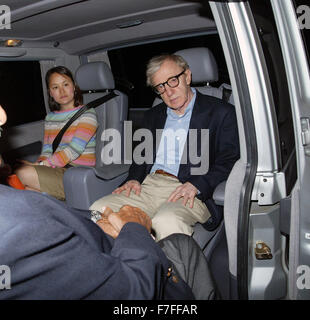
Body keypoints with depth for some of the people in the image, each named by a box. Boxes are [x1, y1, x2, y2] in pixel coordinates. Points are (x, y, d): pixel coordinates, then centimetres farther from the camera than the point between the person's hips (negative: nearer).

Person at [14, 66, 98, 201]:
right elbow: (46, 151, 13)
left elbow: (74, 150, -13)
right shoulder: (50, 118, 19)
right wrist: (40, 164, -12)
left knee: (24, 173, -23)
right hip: (56, 170, 6)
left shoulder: (87, 114, -2)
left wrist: (39, 164, -16)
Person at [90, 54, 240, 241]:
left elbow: (229, 162, -3)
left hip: (189, 194, -5)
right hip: (148, 186, 6)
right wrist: (134, 179, 6)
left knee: (167, 222, -38)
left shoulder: (221, 112, 5)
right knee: (98, 210, -16)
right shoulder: (153, 115, 23)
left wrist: (196, 185, -18)